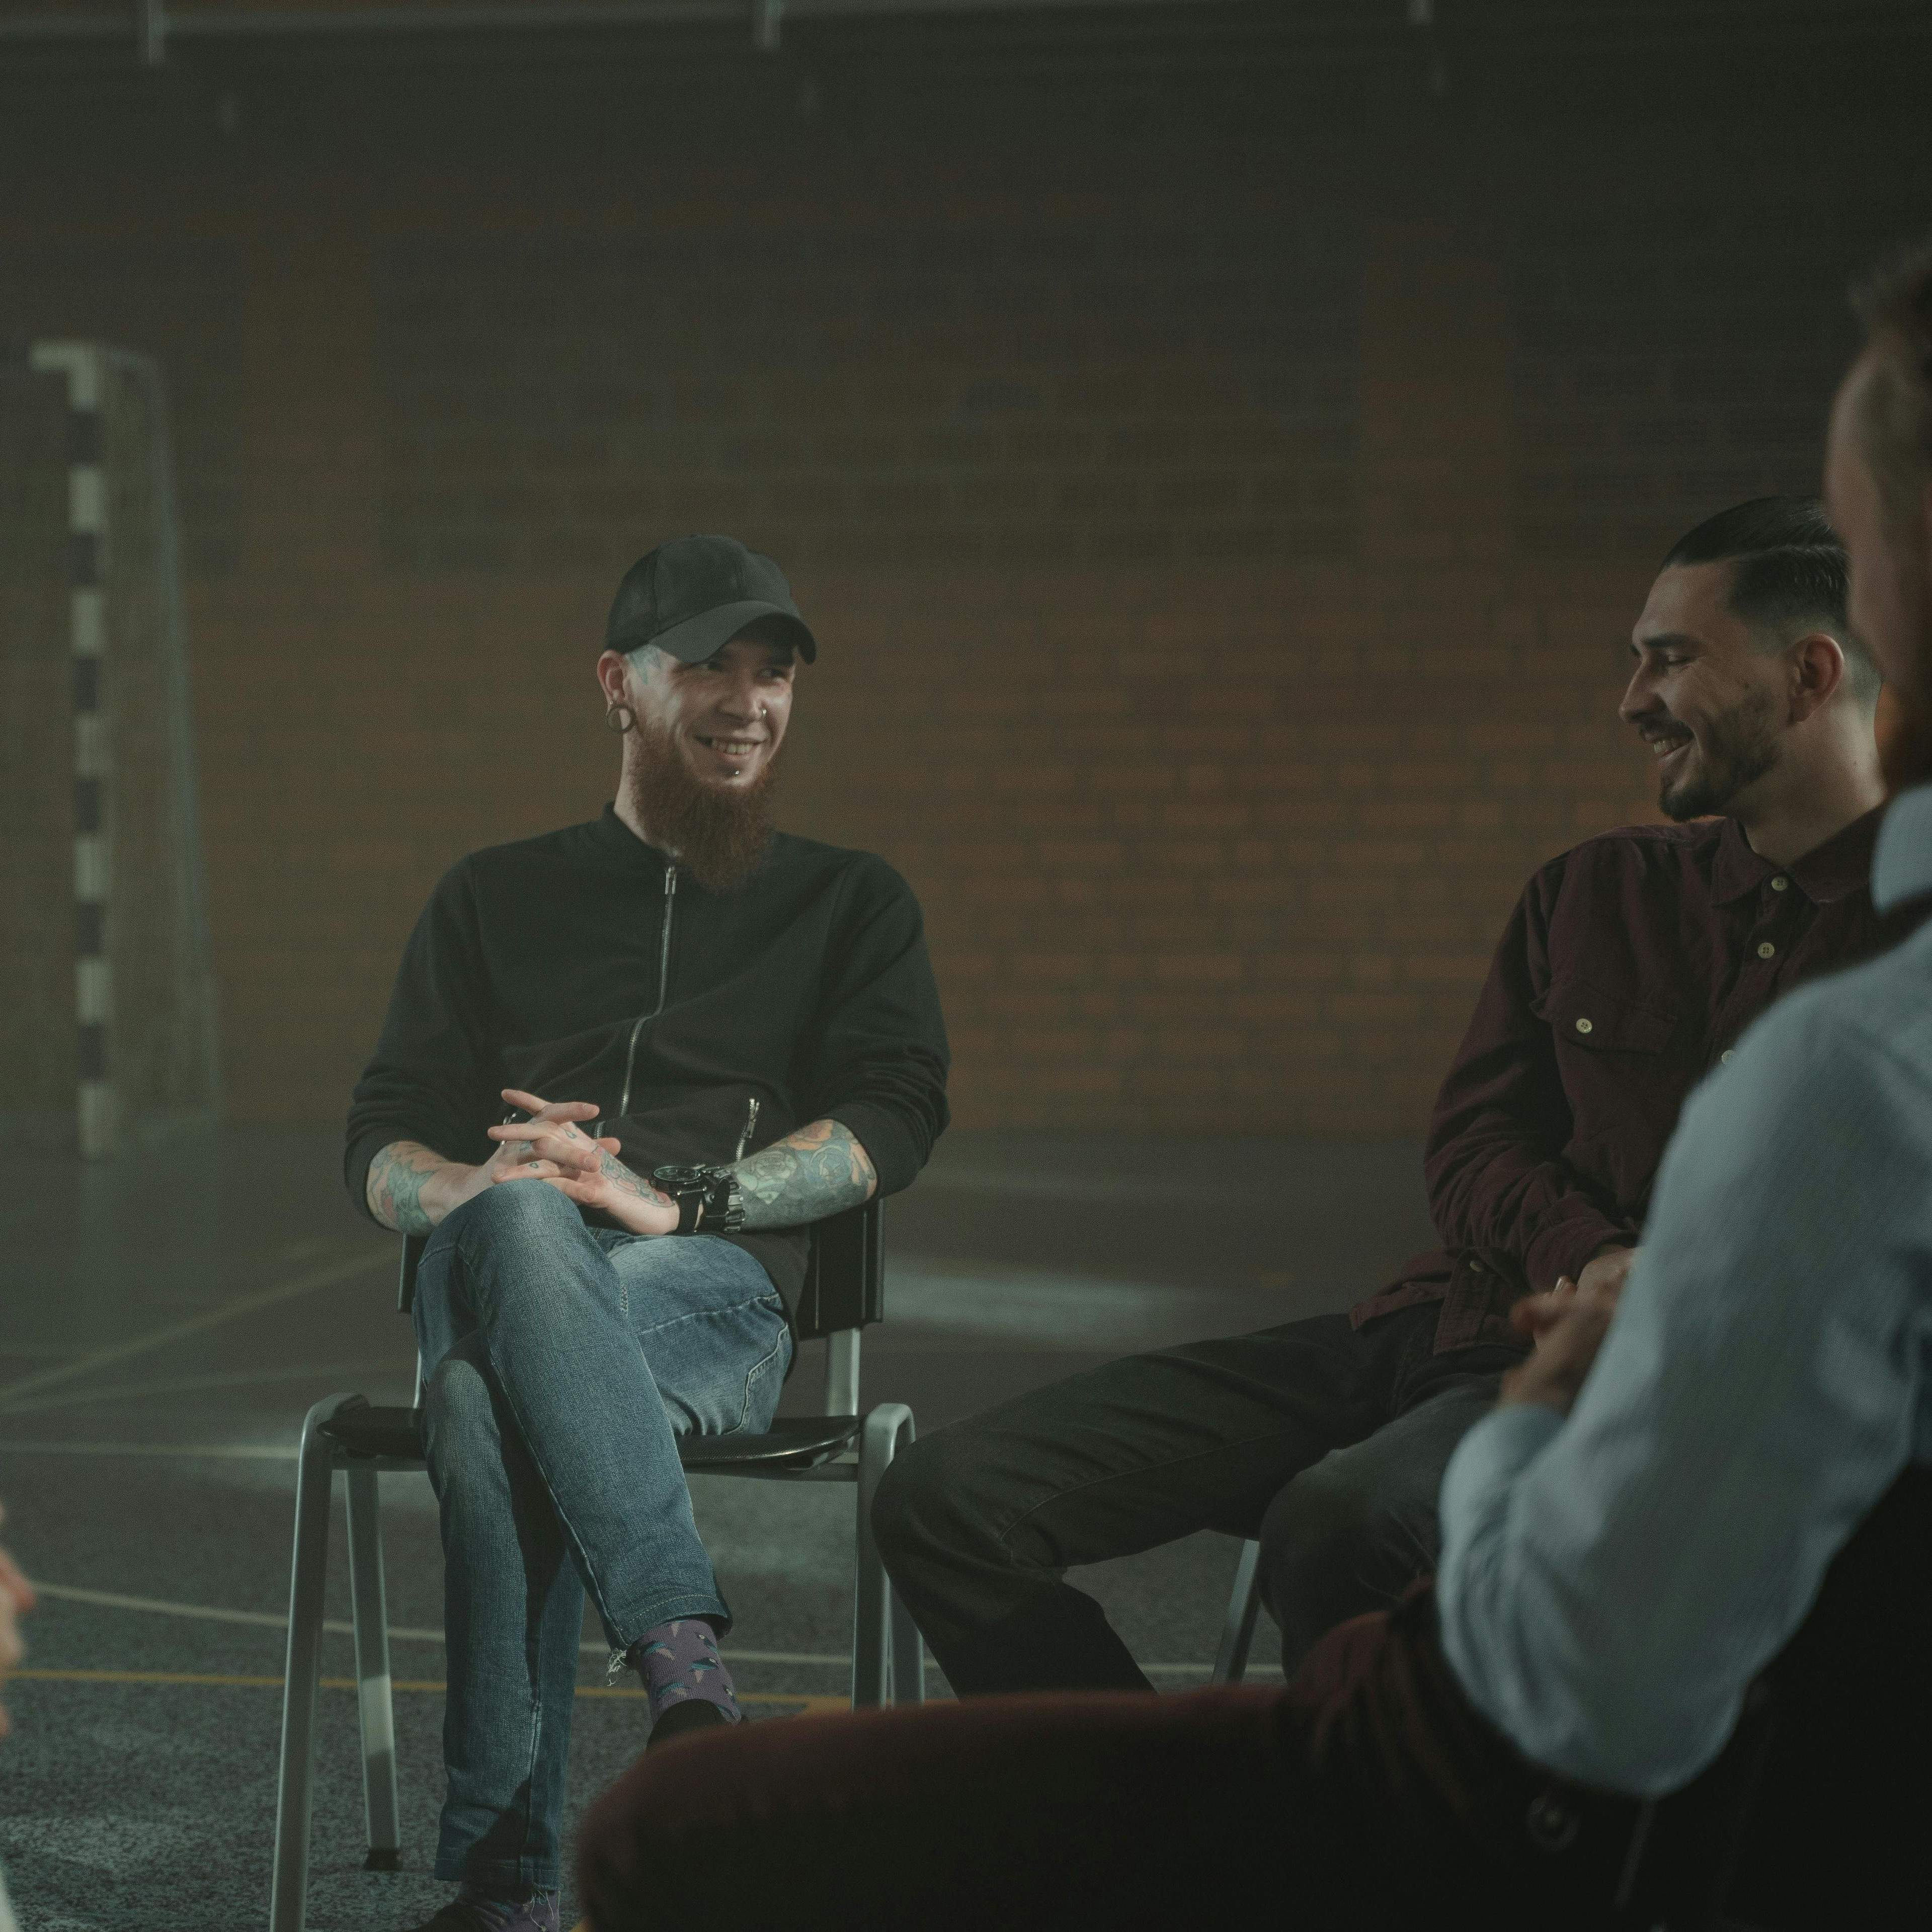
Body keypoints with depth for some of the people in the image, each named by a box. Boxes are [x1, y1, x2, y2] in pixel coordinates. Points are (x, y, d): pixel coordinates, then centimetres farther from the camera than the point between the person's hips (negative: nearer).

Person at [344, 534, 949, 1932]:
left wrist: (675, 1199, -12)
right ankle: (684, 1658, -49)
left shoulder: (854, 906, 24)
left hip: (716, 1291, -1)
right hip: (489, 1273, 1)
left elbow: (893, 1119, 6)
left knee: (489, 1403, -38)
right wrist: (485, 1185, -9)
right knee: (520, 1225, -40)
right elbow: (383, 1149, 17)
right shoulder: (496, 899, 26)